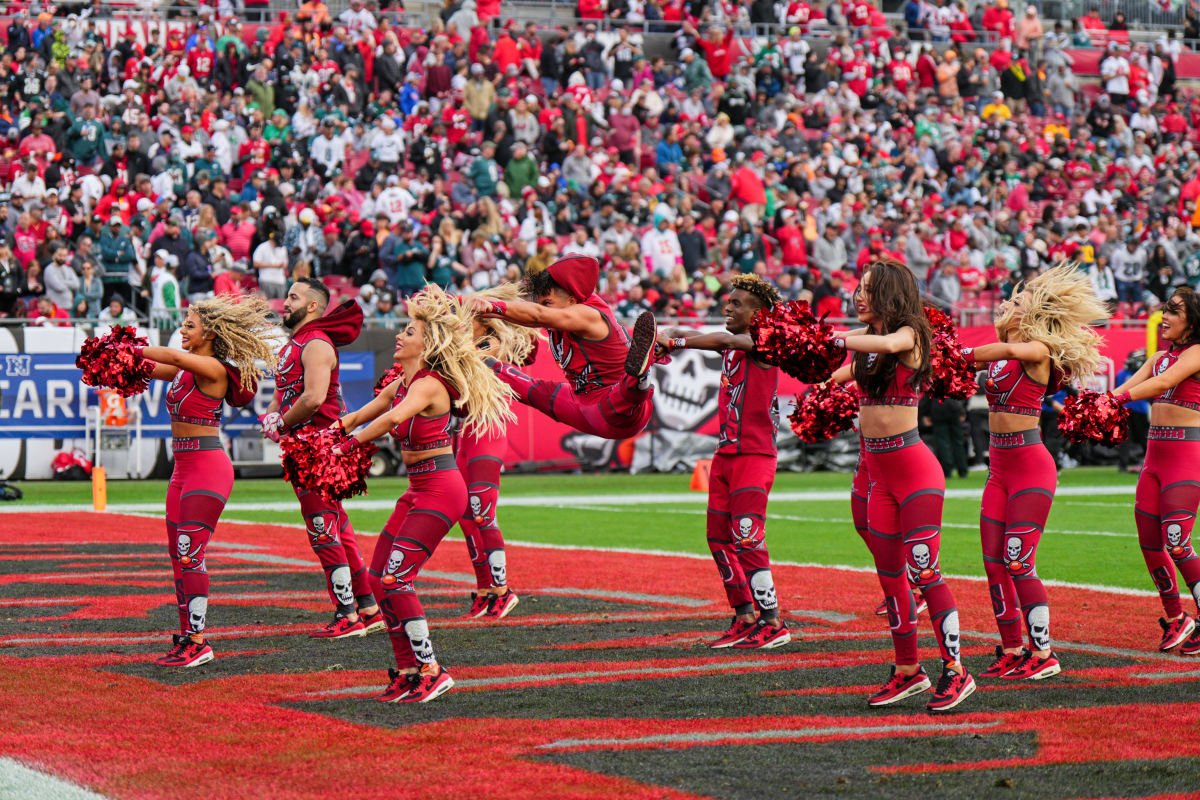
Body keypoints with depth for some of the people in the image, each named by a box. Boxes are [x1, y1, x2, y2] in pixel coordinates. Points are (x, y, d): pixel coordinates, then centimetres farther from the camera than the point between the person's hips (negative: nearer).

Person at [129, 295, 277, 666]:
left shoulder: (213, 369, -14)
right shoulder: (185, 369, 12)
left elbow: (175, 357, -28)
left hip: (208, 468, -9)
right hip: (184, 467, 9)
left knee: (190, 554, -11)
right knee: (178, 555, 10)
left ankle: (198, 642, -8)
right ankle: (187, 636, 15)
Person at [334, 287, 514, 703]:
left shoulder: (429, 385, -17)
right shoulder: (400, 384, 11)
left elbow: (393, 419, -35)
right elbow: (359, 417, 22)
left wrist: (353, 442, -27)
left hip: (440, 489, -10)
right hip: (418, 491, 10)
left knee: (395, 579, -14)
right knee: (378, 579, 9)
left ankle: (431, 672, -7)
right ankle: (408, 671, 17)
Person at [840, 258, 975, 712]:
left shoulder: (908, 335, -11)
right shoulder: (865, 341, 10)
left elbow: (887, 345, -32)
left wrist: (835, 340, -24)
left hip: (915, 470, -8)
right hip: (879, 473, 8)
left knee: (923, 571, -10)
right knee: (889, 575, 11)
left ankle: (955, 672, -4)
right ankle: (908, 671, 20)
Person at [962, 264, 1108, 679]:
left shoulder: (1038, 352, -11)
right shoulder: (998, 354, 12)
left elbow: (1010, 351, -30)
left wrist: (962, 355, -25)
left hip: (1031, 466, -8)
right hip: (999, 468, 8)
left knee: (1018, 563, -8)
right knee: (993, 563, 6)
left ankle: (1043, 653, 0)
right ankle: (1011, 651, 14)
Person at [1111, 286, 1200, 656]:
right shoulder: (1161, 357, 17)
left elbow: (1164, 383, -22)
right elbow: (1128, 386, 6)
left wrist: (1119, 399, -33)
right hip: (1154, 454, 8)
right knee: (1149, 543, 6)